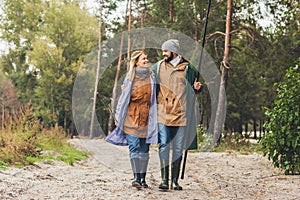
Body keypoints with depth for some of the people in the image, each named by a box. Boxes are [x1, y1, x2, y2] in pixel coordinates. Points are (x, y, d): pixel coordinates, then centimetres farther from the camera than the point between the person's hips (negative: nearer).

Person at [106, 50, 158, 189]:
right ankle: (136, 177, -11)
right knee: (134, 147, -10)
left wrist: (155, 118, 4)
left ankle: (143, 178, 8)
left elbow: (156, 97, 11)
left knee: (144, 149, 3)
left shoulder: (152, 77, 8)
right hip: (131, 116, -2)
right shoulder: (130, 77, 4)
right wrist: (118, 116, 4)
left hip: (146, 118, 2)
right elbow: (123, 97, 7)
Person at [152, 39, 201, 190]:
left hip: (180, 113, 0)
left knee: (178, 148, 3)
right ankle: (164, 179, -4)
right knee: (164, 145, -7)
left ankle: (175, 181, 10)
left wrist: (196, 88, -7)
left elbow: (192, 89, 15)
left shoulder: (187, 68, 5)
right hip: (163, 113, 0)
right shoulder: (158, 67, 9)